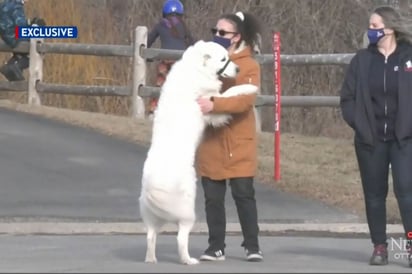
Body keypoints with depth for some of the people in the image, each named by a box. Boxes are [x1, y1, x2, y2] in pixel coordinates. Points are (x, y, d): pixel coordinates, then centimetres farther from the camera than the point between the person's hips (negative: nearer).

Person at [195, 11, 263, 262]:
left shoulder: (249, 65, -6)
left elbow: (246, 99, -20)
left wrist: (214, 104, -33)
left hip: (238, 144, -4)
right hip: (210, 142, 4)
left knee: (244, 195, 0)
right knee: (213, 197, 5)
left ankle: (252, 246, 8)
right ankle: (216, 246, 11)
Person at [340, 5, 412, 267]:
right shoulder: (362, 59, 5)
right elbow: (348, 96, 8)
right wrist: (357, 122, -4)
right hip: (370, 139, 3)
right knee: (374, 194, 7)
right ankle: (380, 246, 15)